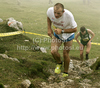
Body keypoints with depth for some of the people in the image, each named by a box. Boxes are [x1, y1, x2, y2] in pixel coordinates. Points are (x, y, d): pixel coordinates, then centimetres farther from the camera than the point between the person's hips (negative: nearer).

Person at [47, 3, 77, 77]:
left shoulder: (69, 15, -37)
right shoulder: (50, 11, -27)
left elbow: (74, 29, -24)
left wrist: (62, 30, -34)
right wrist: (49, 29, -7)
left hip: (68, 35, -2)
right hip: (57, 34, 3)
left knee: (65, 54, 6)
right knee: (53, 51, -14)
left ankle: (65, 72, 30)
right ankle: (59, 63, 21)